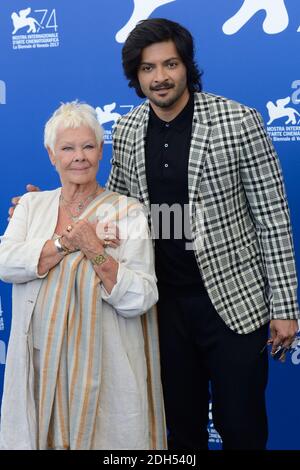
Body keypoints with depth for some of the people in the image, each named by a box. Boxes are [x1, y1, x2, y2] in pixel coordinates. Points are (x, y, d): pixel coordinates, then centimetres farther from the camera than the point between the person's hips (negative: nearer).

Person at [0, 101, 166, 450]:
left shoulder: (127, 212, -5)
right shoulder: (31, 204, 8)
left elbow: (139, 300, -11)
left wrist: (94, 250, -21)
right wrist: (66, 242, -16)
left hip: (104, 368, -3)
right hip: (39, 365, 3)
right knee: (41, 434, 14)